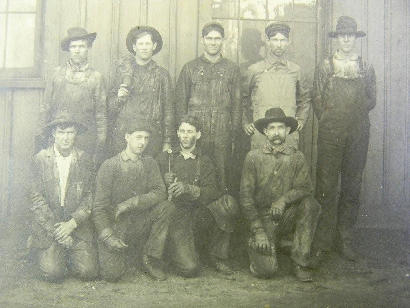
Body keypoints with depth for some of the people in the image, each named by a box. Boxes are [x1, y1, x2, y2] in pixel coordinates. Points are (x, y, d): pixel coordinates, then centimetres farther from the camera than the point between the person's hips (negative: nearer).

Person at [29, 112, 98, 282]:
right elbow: (37, 199, -4)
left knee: (88, 271, -13)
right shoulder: (40, 159, -1)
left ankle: (67, 254, 19)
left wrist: (72, 223, -13)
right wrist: (56, 231, -12)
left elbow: (89, 196, 2)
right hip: (47, 223, -1)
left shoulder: (84, 159, 3)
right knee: (53, 272, -16)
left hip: (77, 223, 1)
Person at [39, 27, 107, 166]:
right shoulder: (57, 73, 8)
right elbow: (45, 108, 11)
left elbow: (101, 117, 5)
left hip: (85, 144, -1)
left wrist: (99, 150, 0)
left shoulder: (96, 77, 5)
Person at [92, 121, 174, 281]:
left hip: (141, 223, 3)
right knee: (111, 273, -21)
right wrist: (108, 236, -21)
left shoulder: (149, 163, 4)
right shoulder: (109, 166, -7)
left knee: (165, 208, -25)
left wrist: (130, 204, -21)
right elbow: (99, 207, -8)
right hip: (115, 226, -3)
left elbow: (160, 192, -11)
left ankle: (151, 259, -8)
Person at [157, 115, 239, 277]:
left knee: (229, 204, -28)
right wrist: (167, 183, -15)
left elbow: (214, 191, -7)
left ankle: (217, 256, -8)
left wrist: (189, 189, -25)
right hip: (176, 218, -2)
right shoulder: (165, 158, 11)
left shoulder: (205, 162, 9)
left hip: (199, 214, 2)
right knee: (189, 268, -23)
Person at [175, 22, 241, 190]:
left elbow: (236, 104, 10)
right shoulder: (190, 68, 9)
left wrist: (233, 134, 3)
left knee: (222, 177, 1)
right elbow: (180, 103, 9)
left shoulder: (232, 69, 11)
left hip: (222, 136, 1)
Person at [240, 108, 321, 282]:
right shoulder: (253, 157, 0)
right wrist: (258, 230, -12)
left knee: (310, 204, -30)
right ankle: (255, 244, 17)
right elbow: (246, 195, -4)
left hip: (287, 215, 2)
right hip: (262, 217, -2)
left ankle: (300, 262, -16)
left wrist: (284, 199, -29)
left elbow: (304, 187, -8)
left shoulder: (297, 157, 4)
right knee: (266, 270, -20)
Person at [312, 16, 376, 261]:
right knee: (326, 187, -4)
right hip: (330, 135, -2)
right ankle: (324, 243, 3)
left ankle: (346, 241, 13)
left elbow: (371, 101, 14)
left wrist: (354, 117, 7)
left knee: (352, 188, 5)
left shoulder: (367, 68, 13)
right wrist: (330, 121, 4)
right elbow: (317, 101, 8)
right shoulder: (325, 67, 9)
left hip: (358, 135, 2)